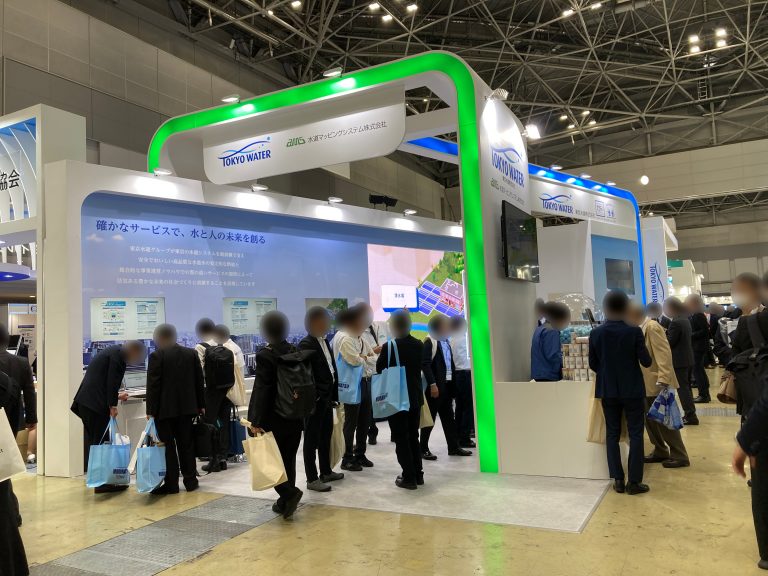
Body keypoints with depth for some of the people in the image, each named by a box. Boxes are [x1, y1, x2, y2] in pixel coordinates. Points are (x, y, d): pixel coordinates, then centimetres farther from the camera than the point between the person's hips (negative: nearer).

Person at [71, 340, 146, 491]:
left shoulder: (112, 351, 20)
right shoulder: (118, 354, -9)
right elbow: (112, 381, -16)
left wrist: (115, 396, 36)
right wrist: (112, 405, -13)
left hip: (85, 401, 10)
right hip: (95, 403, -10)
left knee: (93, 440, 14)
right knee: (100, 442, -5)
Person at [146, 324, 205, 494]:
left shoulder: (157, 356, -10)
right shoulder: (192, 353, 5)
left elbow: (152, 385, -11)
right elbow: (199, 381, 8)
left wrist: (150, 410, -6)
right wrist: (201, 404, 15)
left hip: (165, 409, -4)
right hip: (187, 407, 5)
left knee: (167, 445, 3)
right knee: (186, 444, 11)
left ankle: (171, 484, 5)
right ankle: (190, 480, 16)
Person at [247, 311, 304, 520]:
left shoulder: (265, 355, -16)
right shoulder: (296, 352, 3)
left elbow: (262, 390, -20)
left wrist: (256, 422, -17)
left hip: (273, 419, -6)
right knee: (288, 459, 15)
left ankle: (289, 493, -9)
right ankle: (285, 502, 22)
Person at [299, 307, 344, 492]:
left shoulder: (325, 342, 12)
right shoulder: (306, 344, -13)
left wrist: (333, 395, 10)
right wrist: (314, 398, -19)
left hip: (327, 398, 8)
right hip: (314, 400, -8)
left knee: (326, 436, 18)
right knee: (312, 439, 2)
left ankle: (326, 472, 31)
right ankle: (312, 479, 11)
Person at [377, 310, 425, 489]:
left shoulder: (389, 346, -16)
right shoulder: (419, 345, -1)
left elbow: (379, 368, -4)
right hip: (415, 398, 6)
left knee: (401, 439, 2)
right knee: (413, 436, 16)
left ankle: (409, 477, 5)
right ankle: (418, 474, 22)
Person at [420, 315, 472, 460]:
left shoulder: (446, 341, 14)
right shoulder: (430, 341, -11)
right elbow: (425, 365, -17)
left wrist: (453, 383, 10)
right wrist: (432, 384, -22)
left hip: (447, 384, 8)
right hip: (435, 385, -8)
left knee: (448, 417, 13)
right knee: (430, 418, 0)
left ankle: (454, 447, 21)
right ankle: (423, 449, 10)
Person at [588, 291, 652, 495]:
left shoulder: (595, 333, -5)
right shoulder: (634, 331, -13)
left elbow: (592, 365, 1)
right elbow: (646, 361, -10)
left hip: (607, 390, 2)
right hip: (632, 389, -2)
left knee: (612, 434, 11)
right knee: (635, 434, 7)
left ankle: (618, 480, 14)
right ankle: (634, 482, 9)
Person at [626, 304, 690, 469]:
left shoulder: (652, 327, -18)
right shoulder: (640, 329, 11)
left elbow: (664, 354, -24)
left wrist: (663, 380, -28)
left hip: (658, 383, -9)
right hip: (647, 384, 9)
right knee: (650, 419, 14)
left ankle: (680, 456, 10)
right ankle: (660, 451, 25)